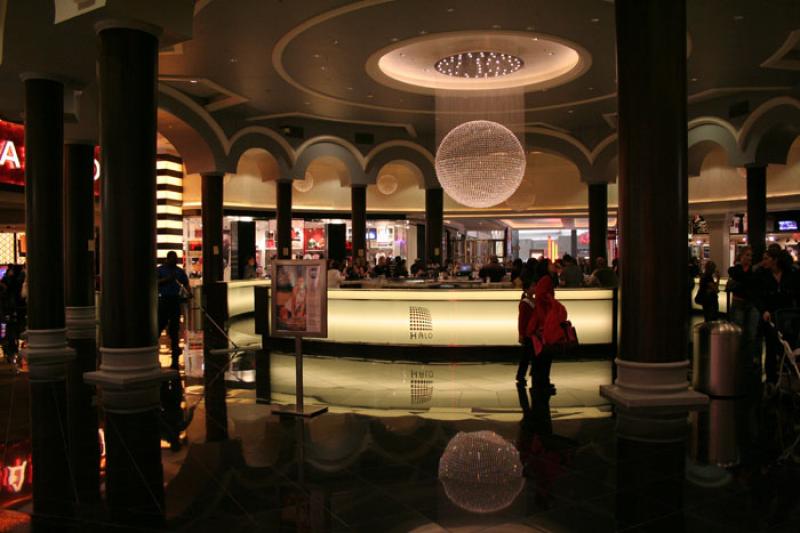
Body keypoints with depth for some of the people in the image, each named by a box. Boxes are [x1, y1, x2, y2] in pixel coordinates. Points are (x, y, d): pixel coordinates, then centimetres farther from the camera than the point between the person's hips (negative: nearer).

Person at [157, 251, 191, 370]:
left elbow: (186, 283, 8)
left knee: (175, 329, 5)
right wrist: (167, 279, -17)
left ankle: (175, 358, 8)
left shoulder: (180, 271, 13)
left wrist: (189, 292, -11)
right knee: (159, 325, -5)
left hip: (176, 301, 3)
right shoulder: (160, 270, 5)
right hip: (164, 301, -3)